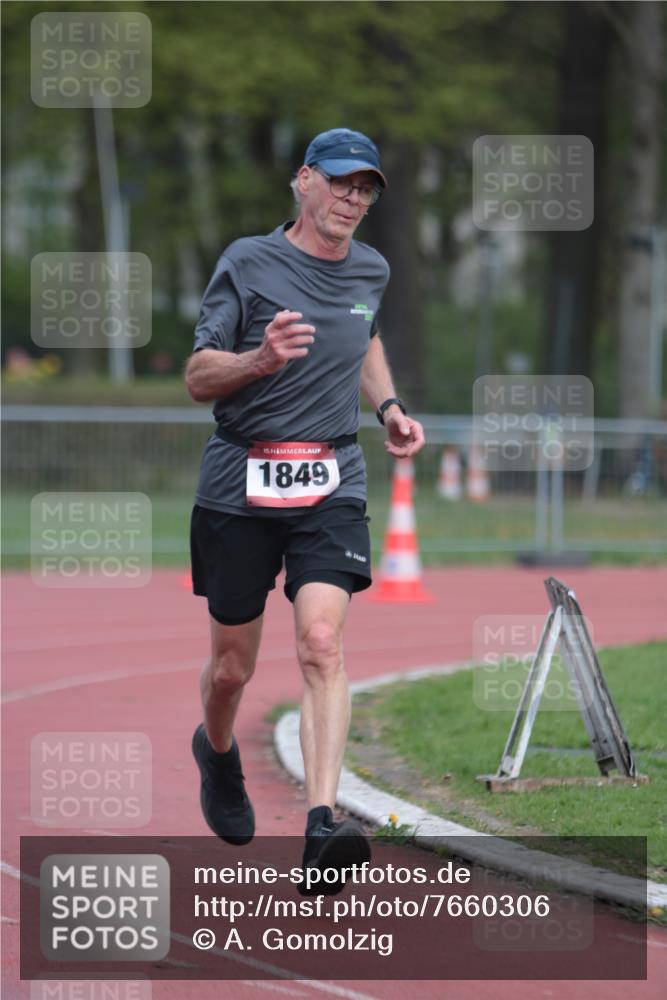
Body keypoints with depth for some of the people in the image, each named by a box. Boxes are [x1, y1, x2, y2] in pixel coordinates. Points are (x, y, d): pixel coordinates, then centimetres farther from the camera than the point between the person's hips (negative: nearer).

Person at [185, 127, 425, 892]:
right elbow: (198, 377, -6)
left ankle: (321, 826, -26)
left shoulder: (371, 272, 10)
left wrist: (388, 406, 16)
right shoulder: (248, 263, -4)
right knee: (232, 665, 8)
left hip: (331, 486, 2)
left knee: (321, 644, -18)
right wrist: (261, 359, -26)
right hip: (238, 485, -2)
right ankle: (217, 750, 44)